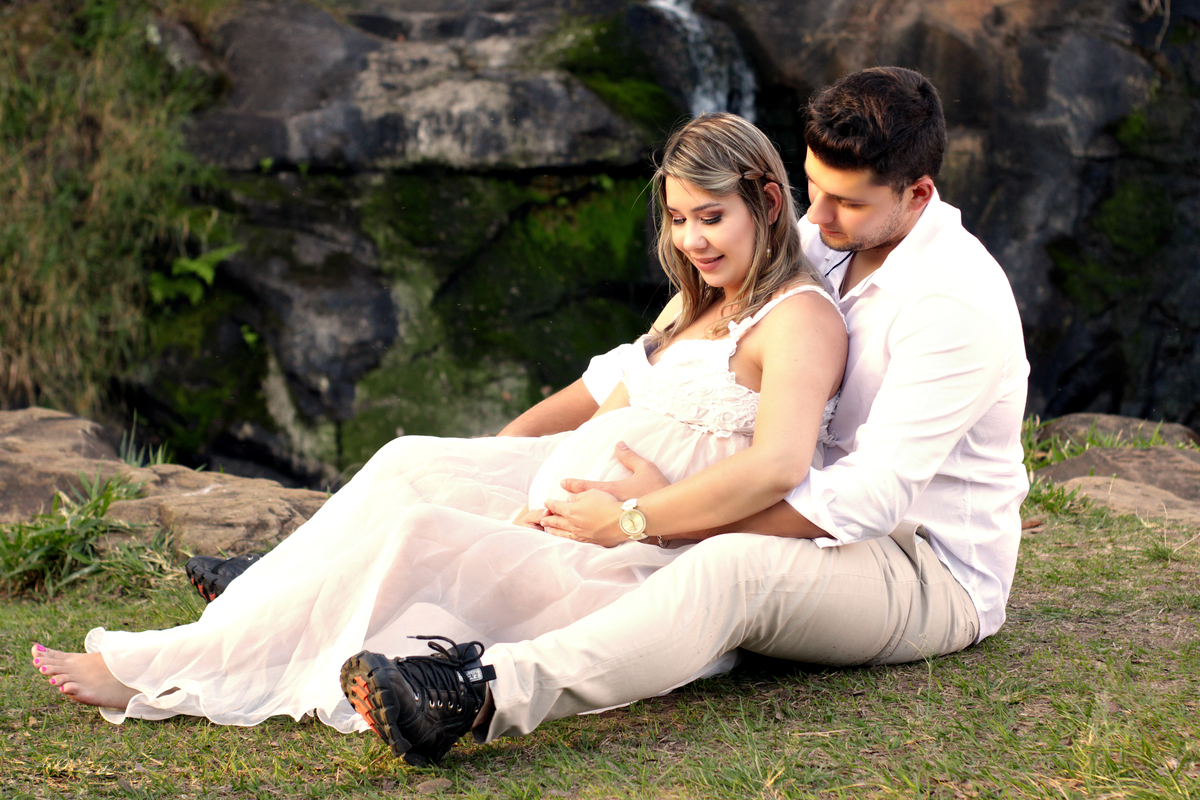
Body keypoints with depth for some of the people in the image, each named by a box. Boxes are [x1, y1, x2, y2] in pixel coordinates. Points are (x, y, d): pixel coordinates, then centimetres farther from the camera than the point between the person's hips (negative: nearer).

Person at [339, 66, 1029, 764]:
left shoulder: (960, 304, -22)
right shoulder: (820, 241, 4)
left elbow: (872, 496, -30)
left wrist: (648, 520, -33)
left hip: (935, 576, -9)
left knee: (733, 565, -38)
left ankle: (486, 693, -51)